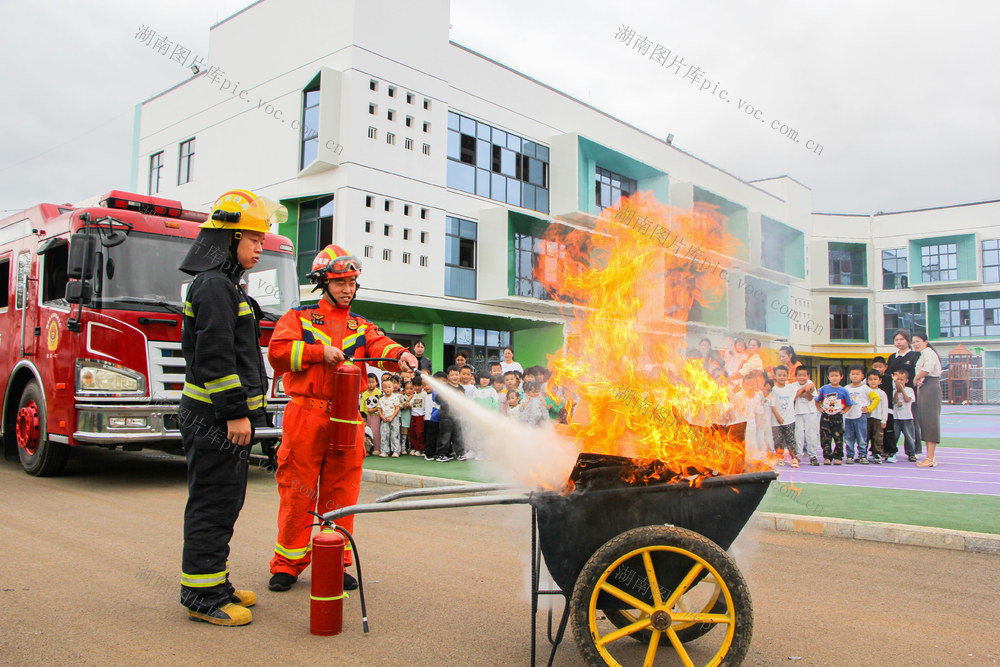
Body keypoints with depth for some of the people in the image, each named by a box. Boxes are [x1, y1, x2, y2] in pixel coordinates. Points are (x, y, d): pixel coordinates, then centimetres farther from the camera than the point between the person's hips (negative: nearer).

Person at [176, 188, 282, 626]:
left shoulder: (226, 286, 20)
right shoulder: (214, 286, -13)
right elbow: (215, 355, -21)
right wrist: (236, 412, -22)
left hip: (223, 417, 11)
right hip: (214, 418, -11)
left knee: (224, 502, 15)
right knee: (212, 503, -4)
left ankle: (214, 584, 25)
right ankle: (202, 596, 5)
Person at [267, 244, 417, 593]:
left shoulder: (361, 326, 16)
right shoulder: (300, 317, 9)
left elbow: (380, 346, -4)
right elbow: (277, 350, -5)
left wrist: (400, 355, -25)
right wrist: (320, 352, -13)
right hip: (305, 417, -2)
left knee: (341, 494, 7)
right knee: (297, 493, 3)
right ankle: (287, 564, 16)